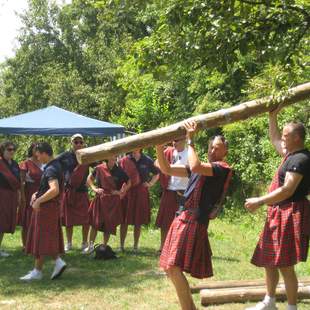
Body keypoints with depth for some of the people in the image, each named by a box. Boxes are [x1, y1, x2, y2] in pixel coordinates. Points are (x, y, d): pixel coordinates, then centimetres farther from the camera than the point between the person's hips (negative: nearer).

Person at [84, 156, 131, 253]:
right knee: (95, 222, -1)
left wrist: (121, 192, -5)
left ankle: (104, 247, 14)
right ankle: (91, 245, 7)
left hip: (113, 200, 0)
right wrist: (94, 188, -2)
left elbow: (128, 183, 6)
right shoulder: (99, 168, -2)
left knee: (109, 224, 3)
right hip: (100, 199, 0)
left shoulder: (119, 171, -4)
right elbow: (89, 178, 12)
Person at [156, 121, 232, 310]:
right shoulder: (203, 167, 19)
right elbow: (167, 169, 14)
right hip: (184, 219, 9)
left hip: (195, 222, -9)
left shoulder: (223, 168, -6)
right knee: (170, 267, 12)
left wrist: (190, 140, -15)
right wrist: (159, 147, 0)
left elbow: (195, 167, -24)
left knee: (174, 267, -18)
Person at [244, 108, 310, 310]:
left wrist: (260, 202, -19)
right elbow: (274, 138, 31)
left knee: (285, 265, -7)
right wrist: (273, 116, 22)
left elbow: (287, 190, -24)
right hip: (279, 214, 11)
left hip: (290, 216, -11)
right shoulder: (291, 154, 12)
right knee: (269, 261, 16)